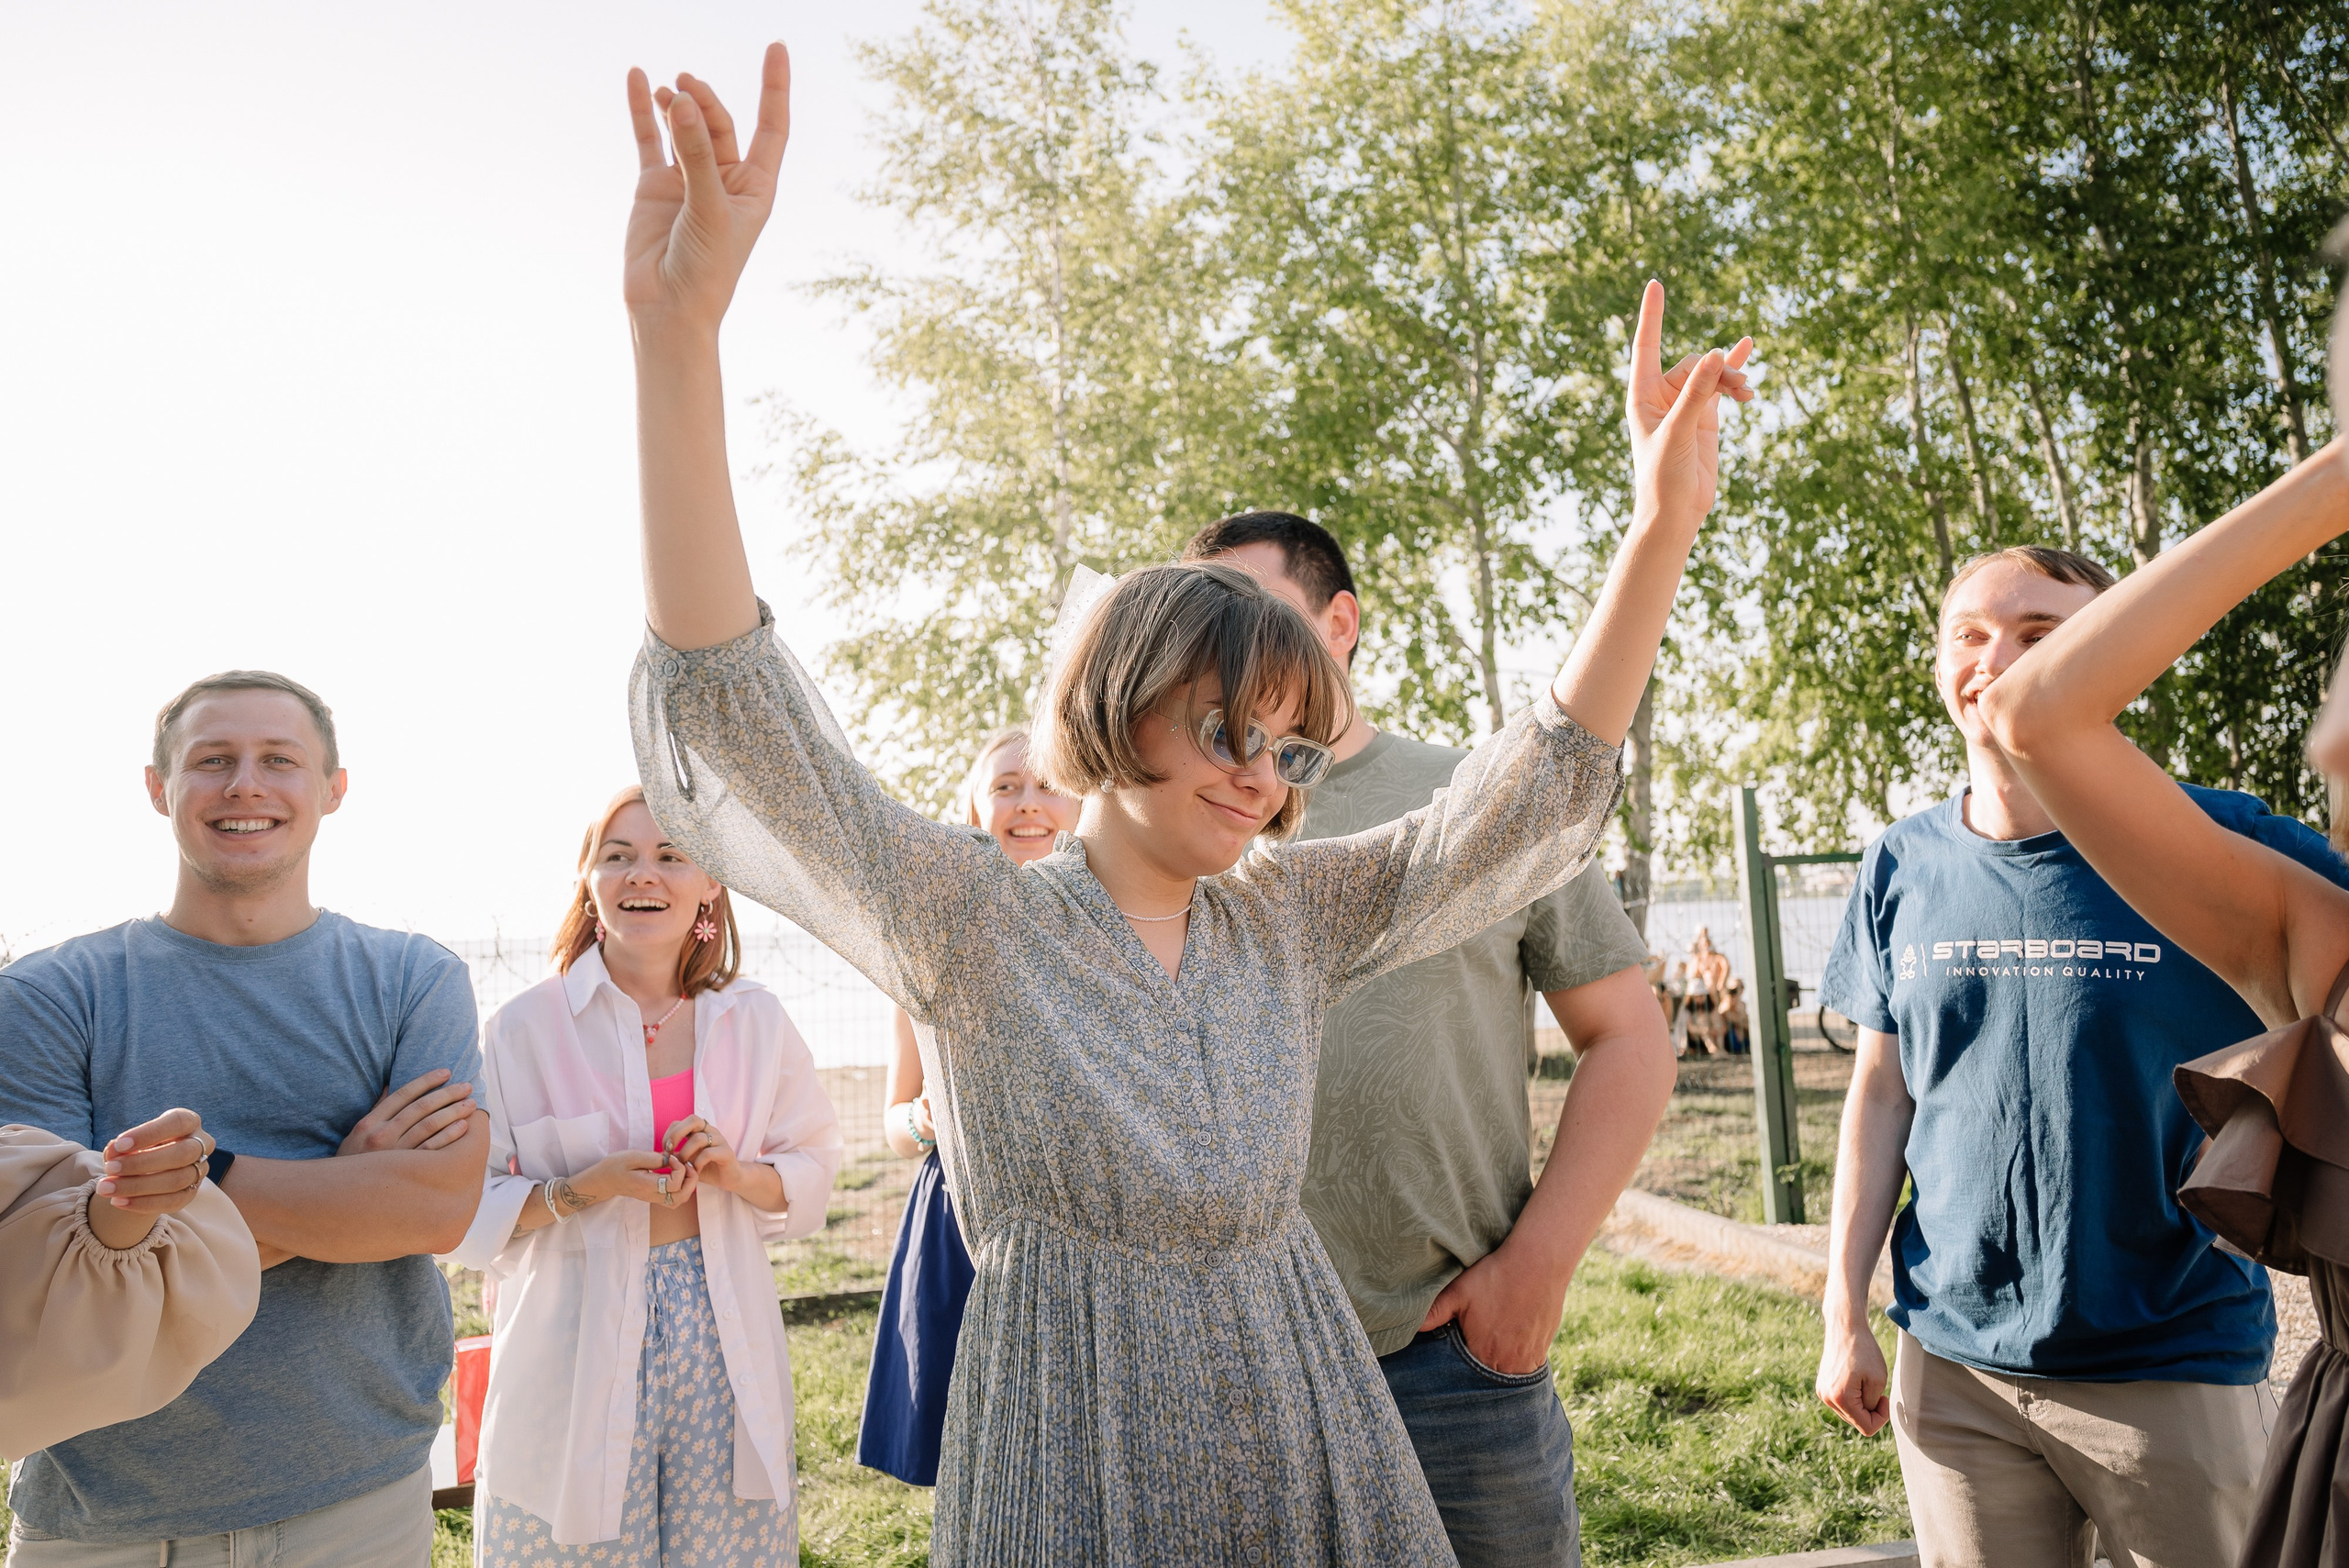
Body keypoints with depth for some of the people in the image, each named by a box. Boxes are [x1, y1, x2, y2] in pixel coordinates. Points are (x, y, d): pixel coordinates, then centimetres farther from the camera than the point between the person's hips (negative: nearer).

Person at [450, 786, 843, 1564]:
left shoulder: (753, 1019, 4)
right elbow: (467, 1209, -4)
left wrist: (738, 1173, -10)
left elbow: (813, 1172, 9)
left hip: (723, 1346, 2)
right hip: (579, 1348, -2)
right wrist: (585, 1189, -18)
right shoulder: (525, 1027, -4)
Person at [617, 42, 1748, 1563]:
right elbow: (732, 721, -21)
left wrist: (1664, 529, -14)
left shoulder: (1291, 919, 2)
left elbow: (1540, 790, -1)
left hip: (1313, 1438, 4)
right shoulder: (972, 923, -9)